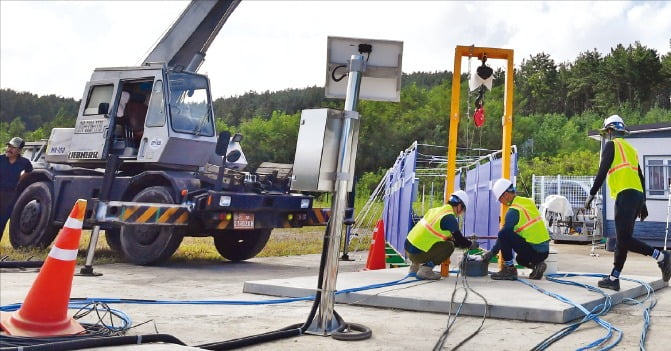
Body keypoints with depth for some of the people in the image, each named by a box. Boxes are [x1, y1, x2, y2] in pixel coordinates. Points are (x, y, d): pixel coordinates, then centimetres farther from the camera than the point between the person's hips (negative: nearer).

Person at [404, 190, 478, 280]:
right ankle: (425, 270, -8)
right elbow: (460, 241, -4)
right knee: (449, 246, -2)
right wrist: (471, 244, 17)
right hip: (416, 253, -8)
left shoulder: (435, 210, 13)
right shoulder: (449, 218, -11)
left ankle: (415, 266, 21)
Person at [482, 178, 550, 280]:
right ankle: (536, 264, 8)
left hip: (534, 251, -9)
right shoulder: (528, 202, 9)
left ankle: (509, 269, -8)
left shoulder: (514, 210, -16)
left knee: (504, 235, -14)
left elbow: (504, 233, -12)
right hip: (545, 250, 9)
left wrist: (492, 253, 0)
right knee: (520, 259, 35)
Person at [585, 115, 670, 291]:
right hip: (637, 195, 9)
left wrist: (592, 194, -6)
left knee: (624, 239, -11)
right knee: (622, 239, 7)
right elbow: (641, 178, 24)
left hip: (625, 195, -9)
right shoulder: (631, 149, 24)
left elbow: (602, 172, -9)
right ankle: (614, 278, 9)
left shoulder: (612, 145, 1)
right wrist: (642, 204, 26)